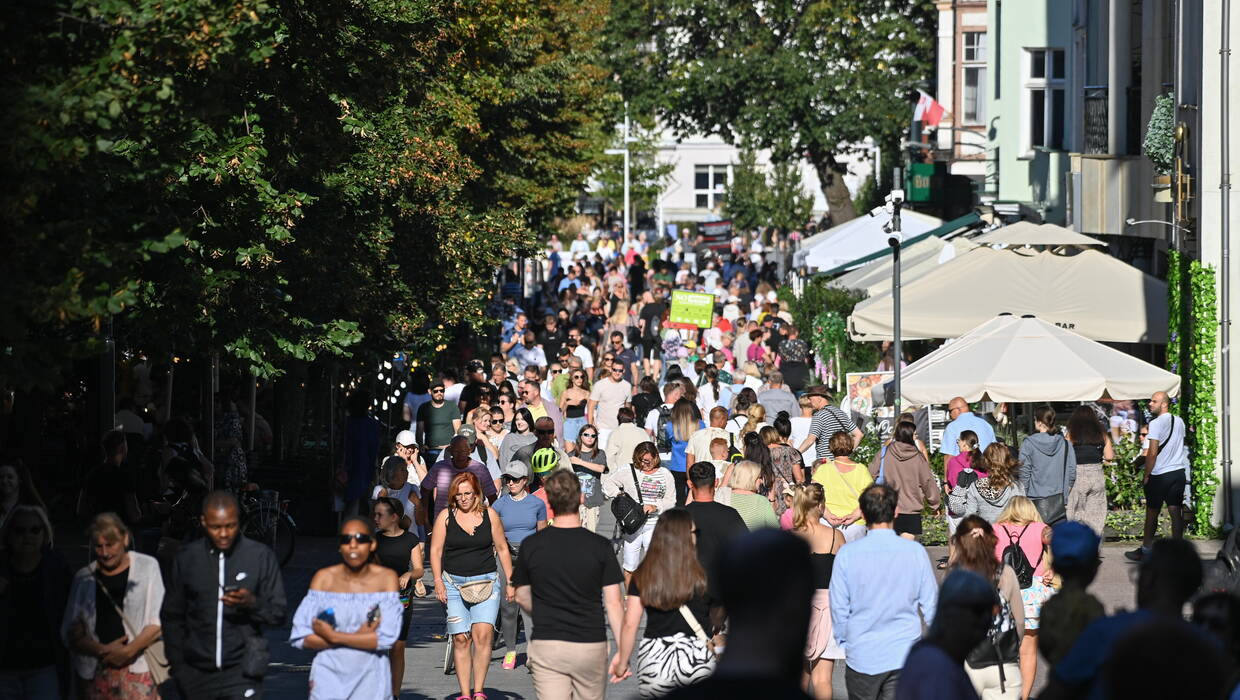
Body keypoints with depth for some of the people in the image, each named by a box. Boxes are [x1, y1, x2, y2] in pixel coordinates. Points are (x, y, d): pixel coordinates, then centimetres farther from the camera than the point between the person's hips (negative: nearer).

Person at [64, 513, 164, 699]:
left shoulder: (147, 567, 8)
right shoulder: (84, 577, 15)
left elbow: (159, 623, 2)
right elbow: (69, 633, 9)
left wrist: (129, 650, -11)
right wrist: (102, 650, -7)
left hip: (138, 668, -3)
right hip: (95, 673, 3)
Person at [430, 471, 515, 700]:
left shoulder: (489, 514, 5)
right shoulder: (445, 516, 3)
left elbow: (502, 549, 12)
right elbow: (435, 551, 3)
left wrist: (510, 582, 9)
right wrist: (438, 582, -8)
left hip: (486, 582, 0)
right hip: (454, 584, 0)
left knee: (483, 634, -14)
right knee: (461, 639, -2)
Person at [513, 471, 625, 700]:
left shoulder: (531, 545, -3)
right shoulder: (600, 546, -8)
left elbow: (522, 597, 10)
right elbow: (613, 603, -8)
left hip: (546, 645, 0)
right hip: (590, 646, 0)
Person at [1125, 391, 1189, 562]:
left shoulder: (1156, 423, -14)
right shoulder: (1179, 421, 9)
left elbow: (1152, 453, -16)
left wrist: (1146, 476, -9)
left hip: (1160, 475, -6)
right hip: (1179, 471, 6)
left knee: (1152, 513, 5)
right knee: (1176, 512, 3)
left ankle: (1146, 549, 14)